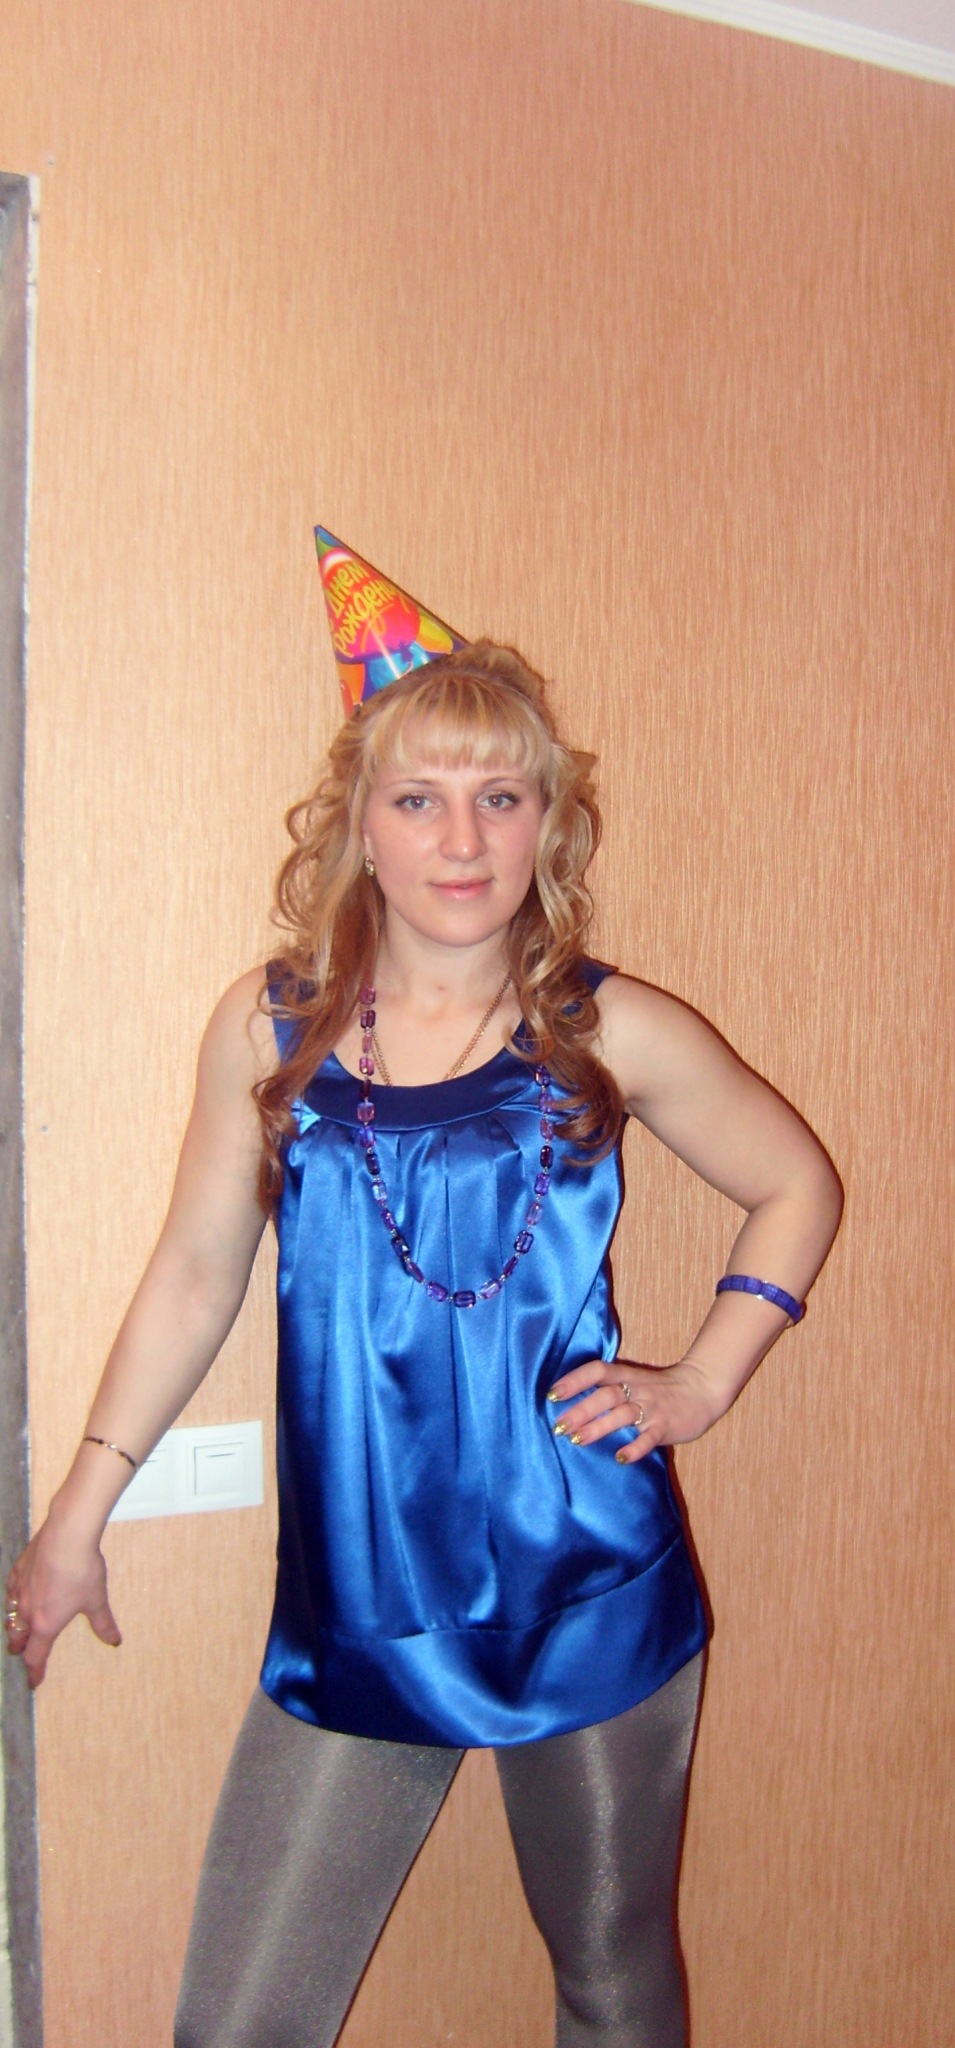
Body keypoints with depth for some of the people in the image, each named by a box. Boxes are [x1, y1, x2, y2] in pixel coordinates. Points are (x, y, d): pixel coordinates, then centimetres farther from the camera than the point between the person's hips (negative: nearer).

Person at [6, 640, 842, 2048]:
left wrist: (704, 1381, -1)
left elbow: (798, 1189, 10)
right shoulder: (268, 1030, -2)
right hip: (355, 1608, 1)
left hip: (591, 1599, 0)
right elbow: (195, 1272, 6)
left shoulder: (613, 1034, -5)